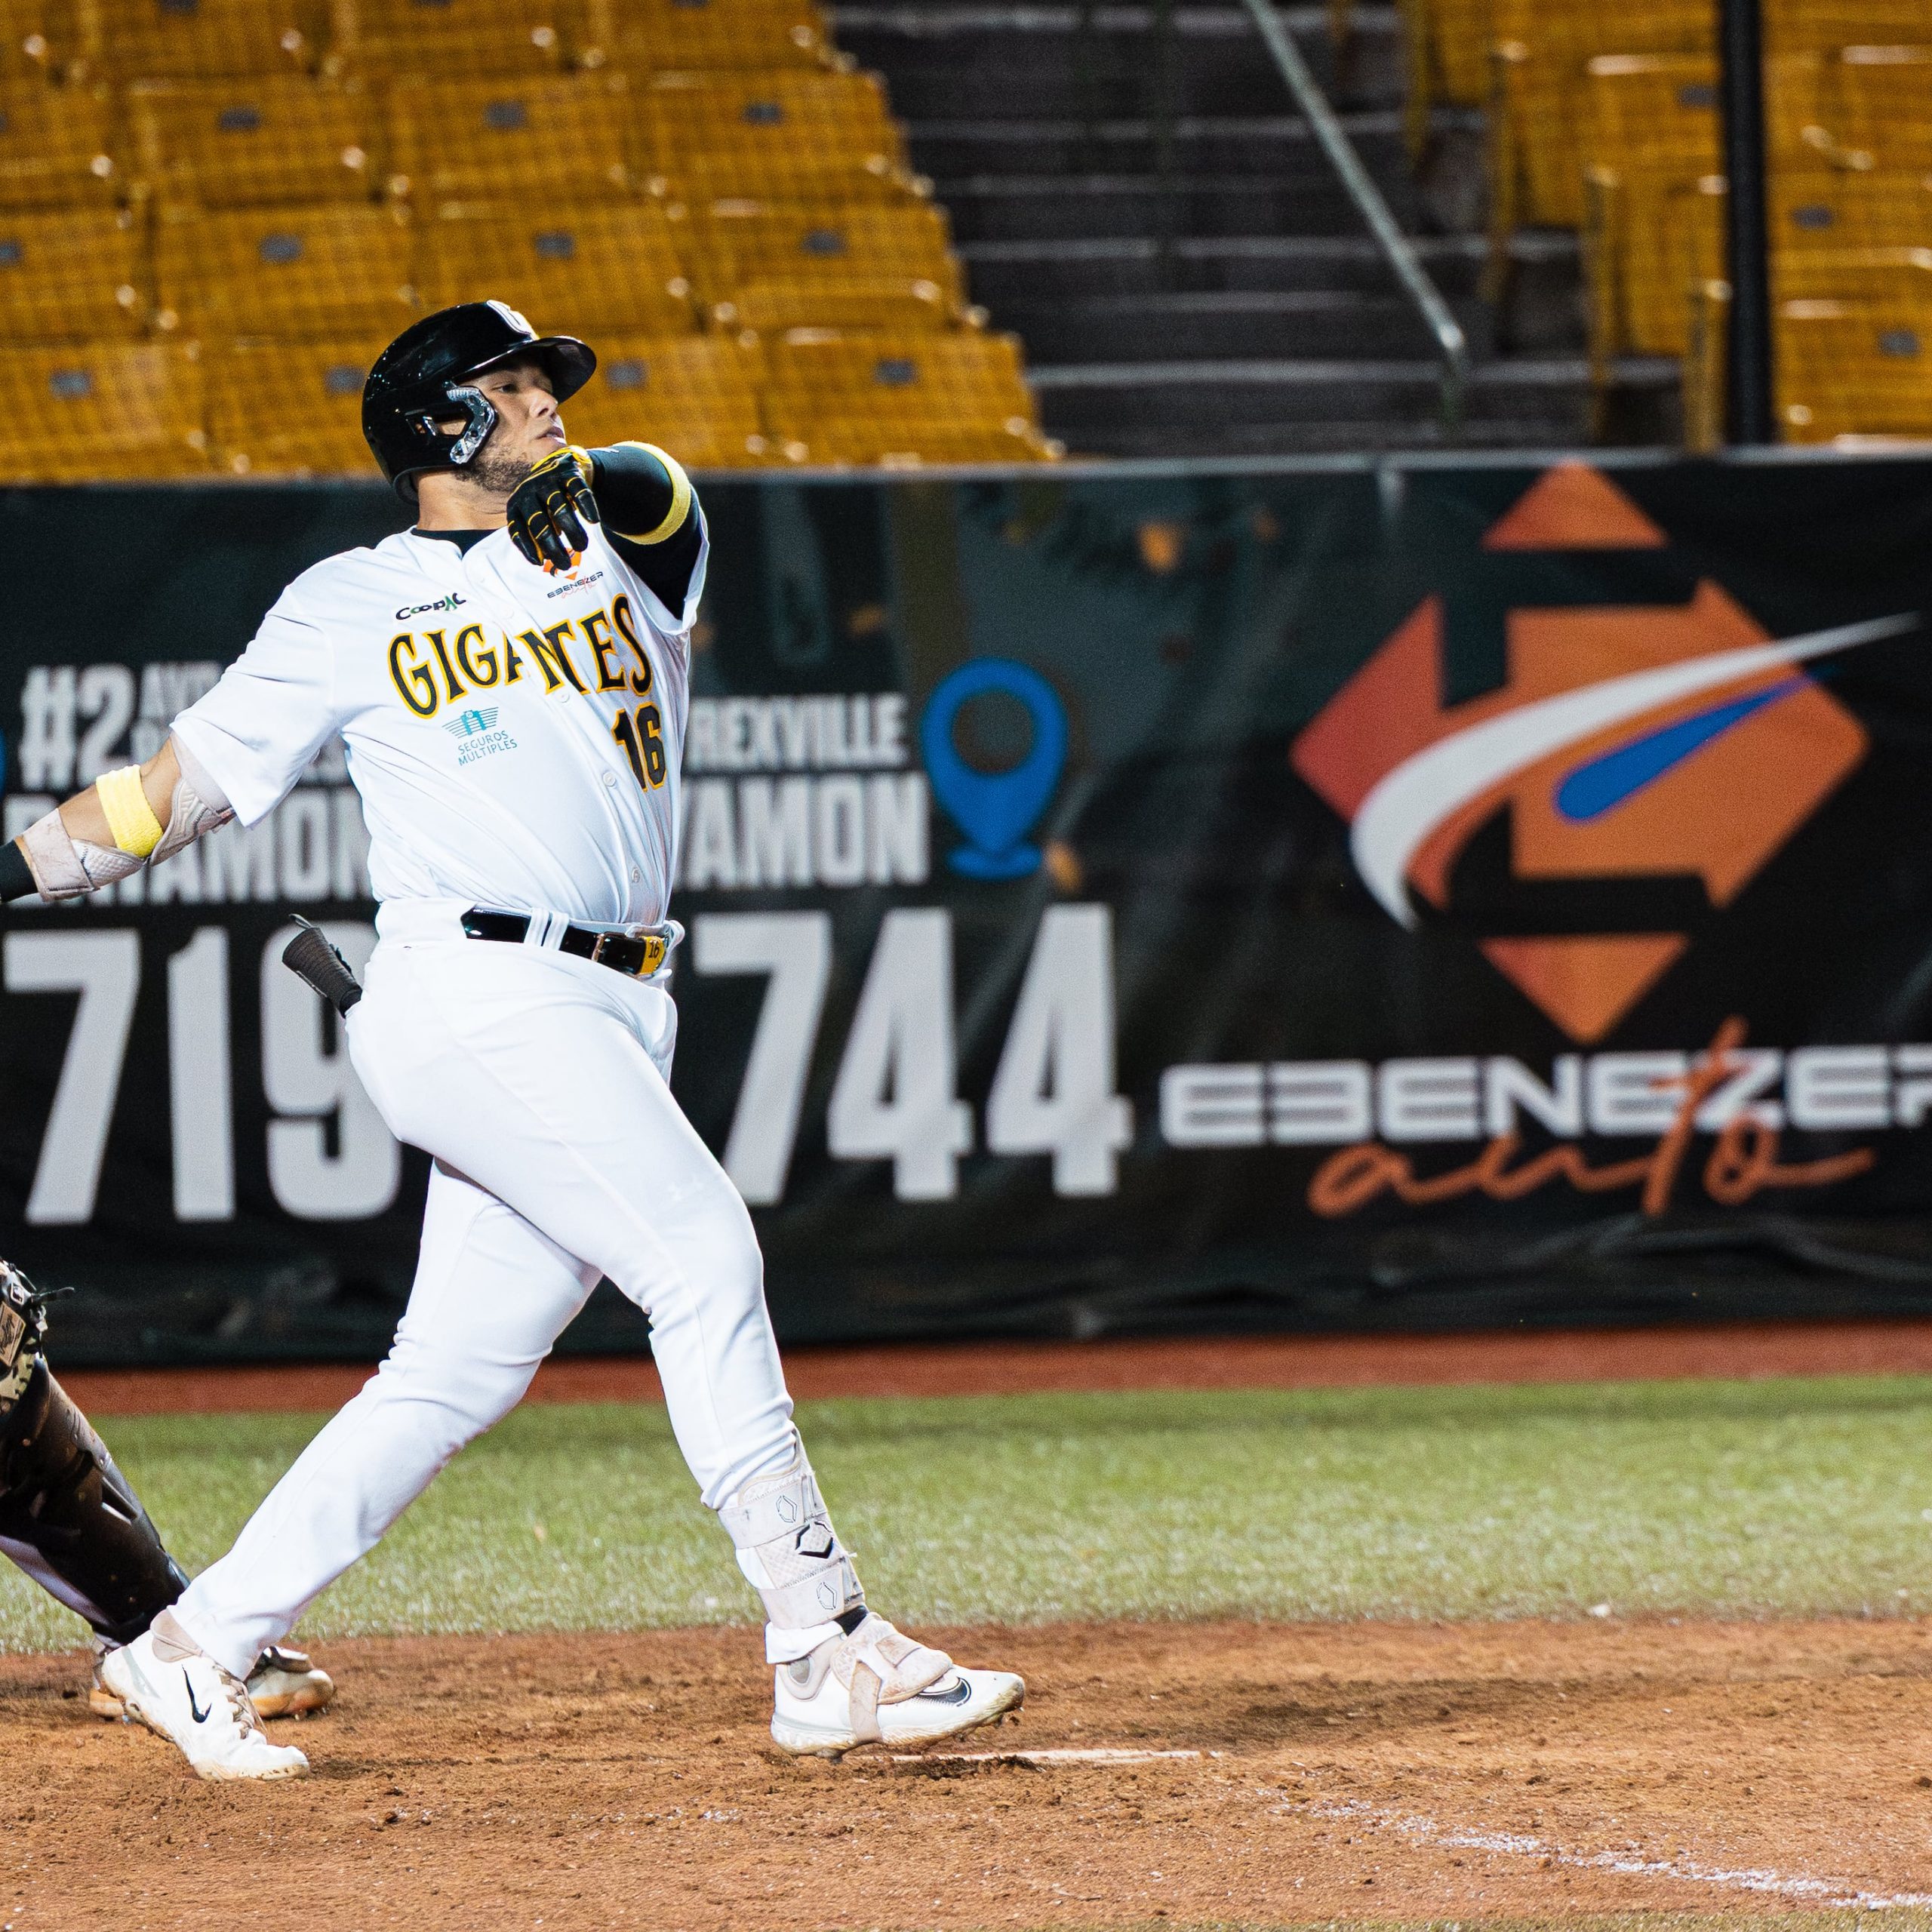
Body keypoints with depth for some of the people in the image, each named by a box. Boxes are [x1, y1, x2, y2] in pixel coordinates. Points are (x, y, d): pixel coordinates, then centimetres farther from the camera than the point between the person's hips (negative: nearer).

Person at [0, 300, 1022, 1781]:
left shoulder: (613, 554, 21)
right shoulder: (351, 607, 10)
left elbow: (660, 495, -1)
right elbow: (187, 783, 13)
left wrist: (583, 482, -22)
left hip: (608, 1024, 6)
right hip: (476, 992, -6)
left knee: (459, 1371, 4)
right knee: (704, 1256, -16)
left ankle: (194, 1653, 11)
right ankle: (827, 1653, -16)